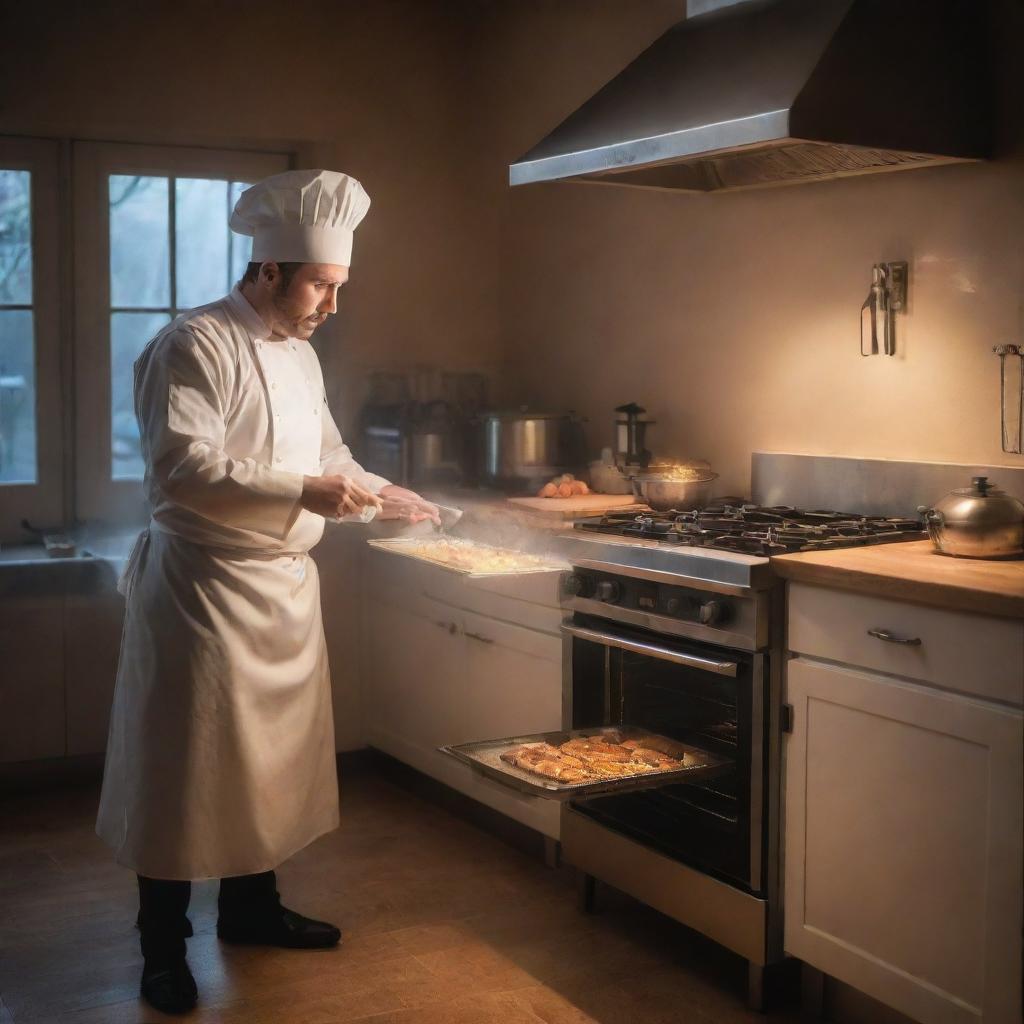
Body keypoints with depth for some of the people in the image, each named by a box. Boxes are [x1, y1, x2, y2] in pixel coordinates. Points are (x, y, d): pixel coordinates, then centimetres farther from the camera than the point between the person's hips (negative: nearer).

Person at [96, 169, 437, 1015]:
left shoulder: (299, 354, 13)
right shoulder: (195, 345, -15)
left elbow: (325, 452, 26)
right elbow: (184, 467, -25)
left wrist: (376, 492, 11)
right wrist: (302, 490, -28)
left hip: (285, 586, 9)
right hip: (205, 587, -8)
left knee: (273, 752, 16)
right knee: (188, 764, 0)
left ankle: (252, 903, 33)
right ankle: (164, 945, 14)